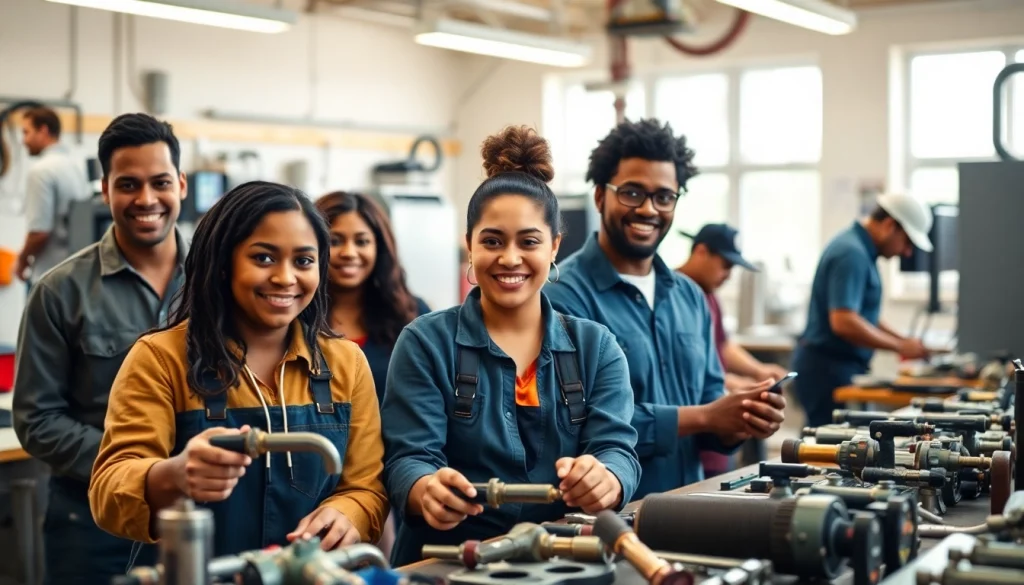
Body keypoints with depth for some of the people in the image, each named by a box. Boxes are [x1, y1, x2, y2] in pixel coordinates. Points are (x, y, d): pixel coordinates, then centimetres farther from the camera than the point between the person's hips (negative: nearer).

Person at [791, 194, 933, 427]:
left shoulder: (861, 249, 14)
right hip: (829, 370, -10)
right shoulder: (852, 254, -18)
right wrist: (900, 347, -18)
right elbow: (843, 322, -27)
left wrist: (904, 341, 11)